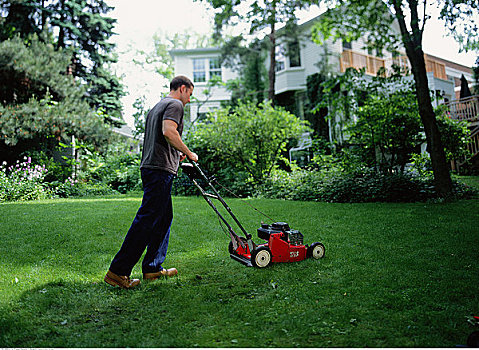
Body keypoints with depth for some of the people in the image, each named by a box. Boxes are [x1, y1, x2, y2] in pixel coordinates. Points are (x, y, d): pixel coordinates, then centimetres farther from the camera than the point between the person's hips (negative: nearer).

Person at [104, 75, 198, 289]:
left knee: (164, 219, 14)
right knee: (146, 221, -10)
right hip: (161, 169, -10)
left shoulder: (157, 106, 27)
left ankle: (153, 268, 19)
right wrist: (188, 153, -11)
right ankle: (118, 271, -7)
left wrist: (176, 154, 24)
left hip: (149, 167, 10)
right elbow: (169, 131, -21)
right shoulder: (175, 104, -3)